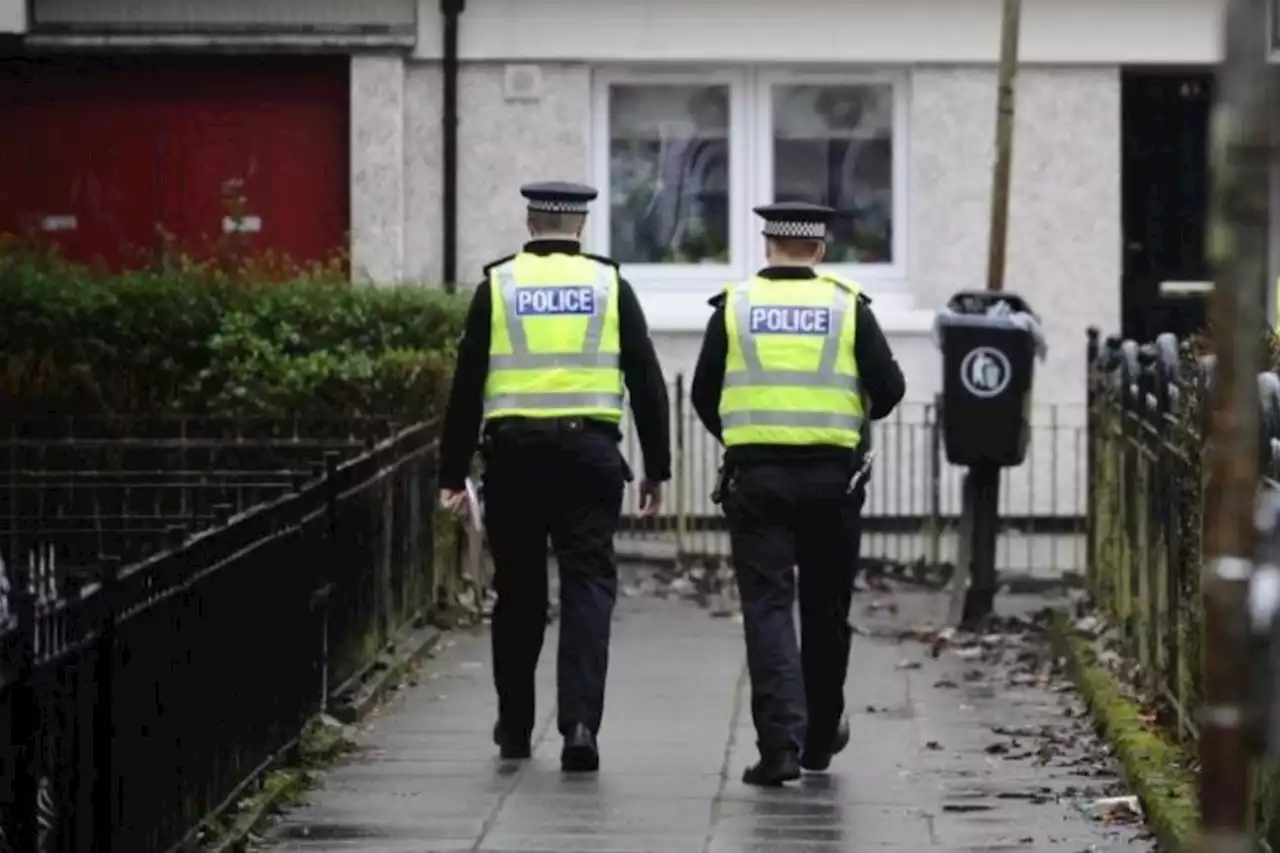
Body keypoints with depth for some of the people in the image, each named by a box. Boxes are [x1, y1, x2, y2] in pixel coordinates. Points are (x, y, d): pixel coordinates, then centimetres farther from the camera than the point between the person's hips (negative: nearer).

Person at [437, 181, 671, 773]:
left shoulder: (497, 286, 3)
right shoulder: (609, 285, 4)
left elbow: (467, 385, 2)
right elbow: (647, 382, 3)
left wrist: (453, 474, 7)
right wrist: (656, 469, 9)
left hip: (514, 456, 1)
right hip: (590, 453, -1)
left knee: (518, 590, 12)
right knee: (588, 585, -1)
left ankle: (515, 729, 22)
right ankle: (580, 721, -17)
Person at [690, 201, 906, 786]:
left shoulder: (735, 306, 1)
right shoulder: (846, 306, 0)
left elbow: (703, 394, 4)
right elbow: (889, 387, -3)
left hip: (756, 477, -1)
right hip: (831, 476, 1)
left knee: (767, 606, -2)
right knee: (825, 607, 15)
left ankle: (781, 740, -16)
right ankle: (821, 734, 28)